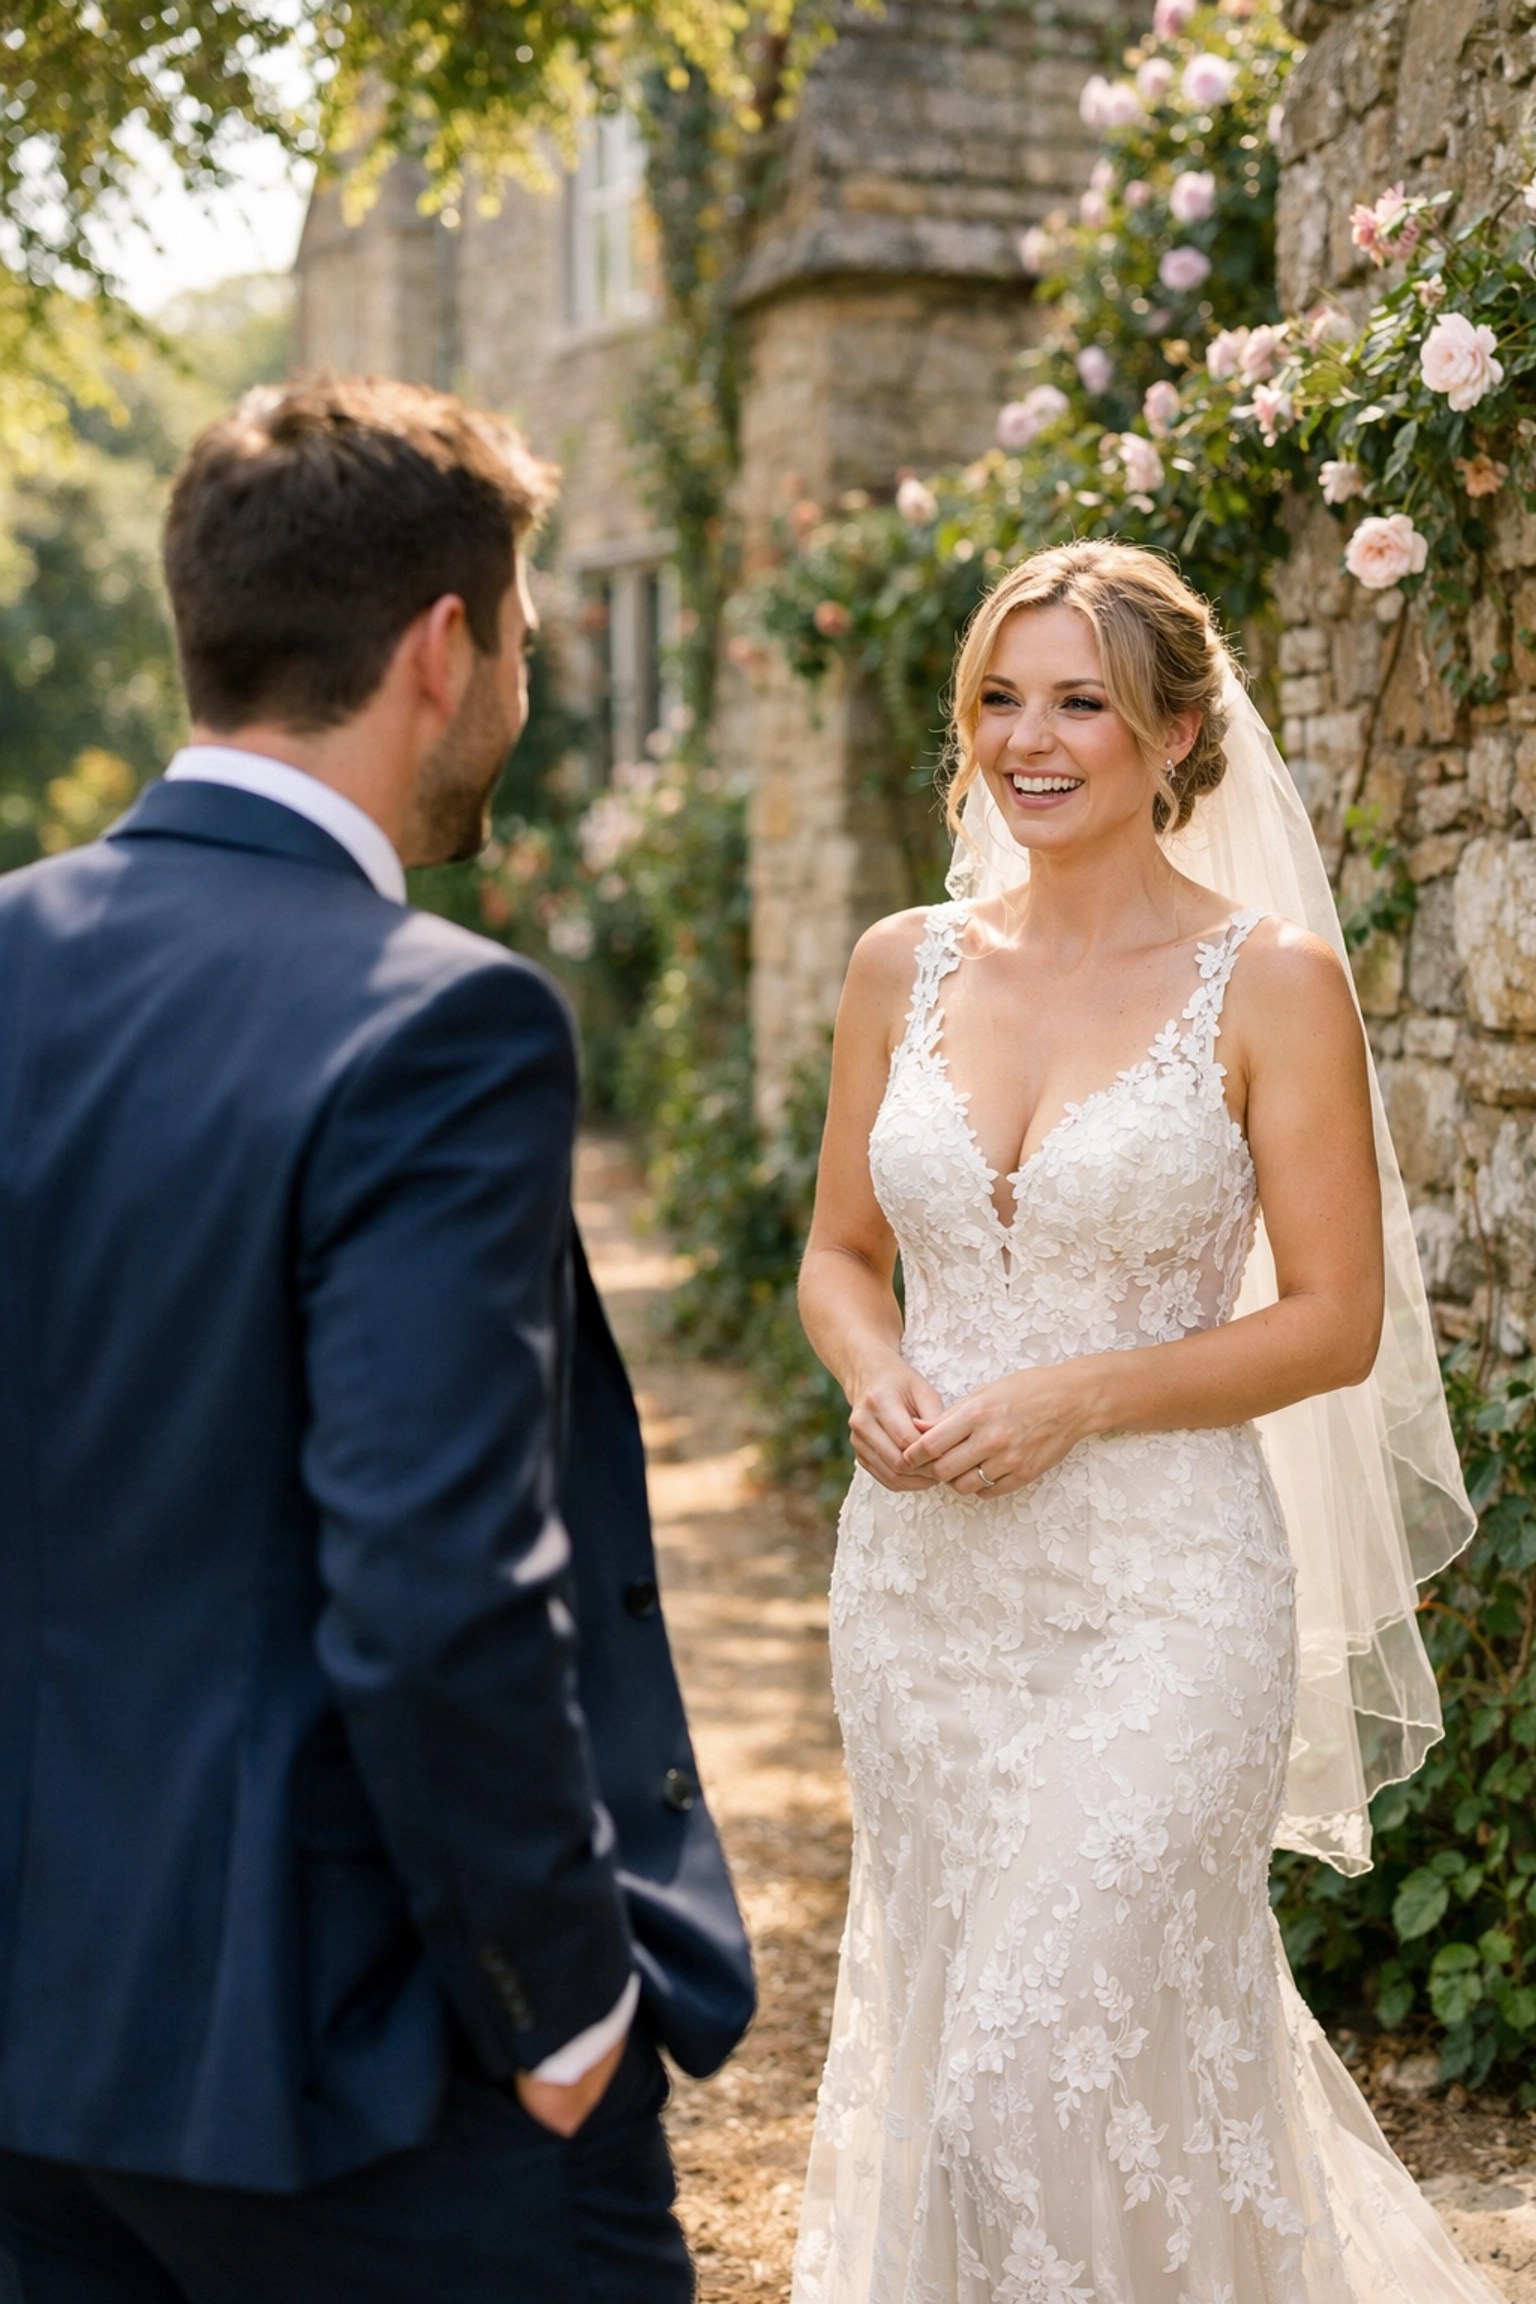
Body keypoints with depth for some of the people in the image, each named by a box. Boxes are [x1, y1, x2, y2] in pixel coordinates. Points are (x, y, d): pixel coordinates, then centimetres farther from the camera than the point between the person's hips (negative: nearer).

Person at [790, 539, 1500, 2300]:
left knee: (1054, 2069, -7)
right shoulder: (906, 966, 6)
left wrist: (1078, 1395, -18)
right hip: (922, 1578, 5)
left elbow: (1335, 1318, -7)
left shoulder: (1271, 981, -6)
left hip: (1159, 1590, -5)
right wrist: (875, 1377, -8)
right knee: (948, 2054, 14)